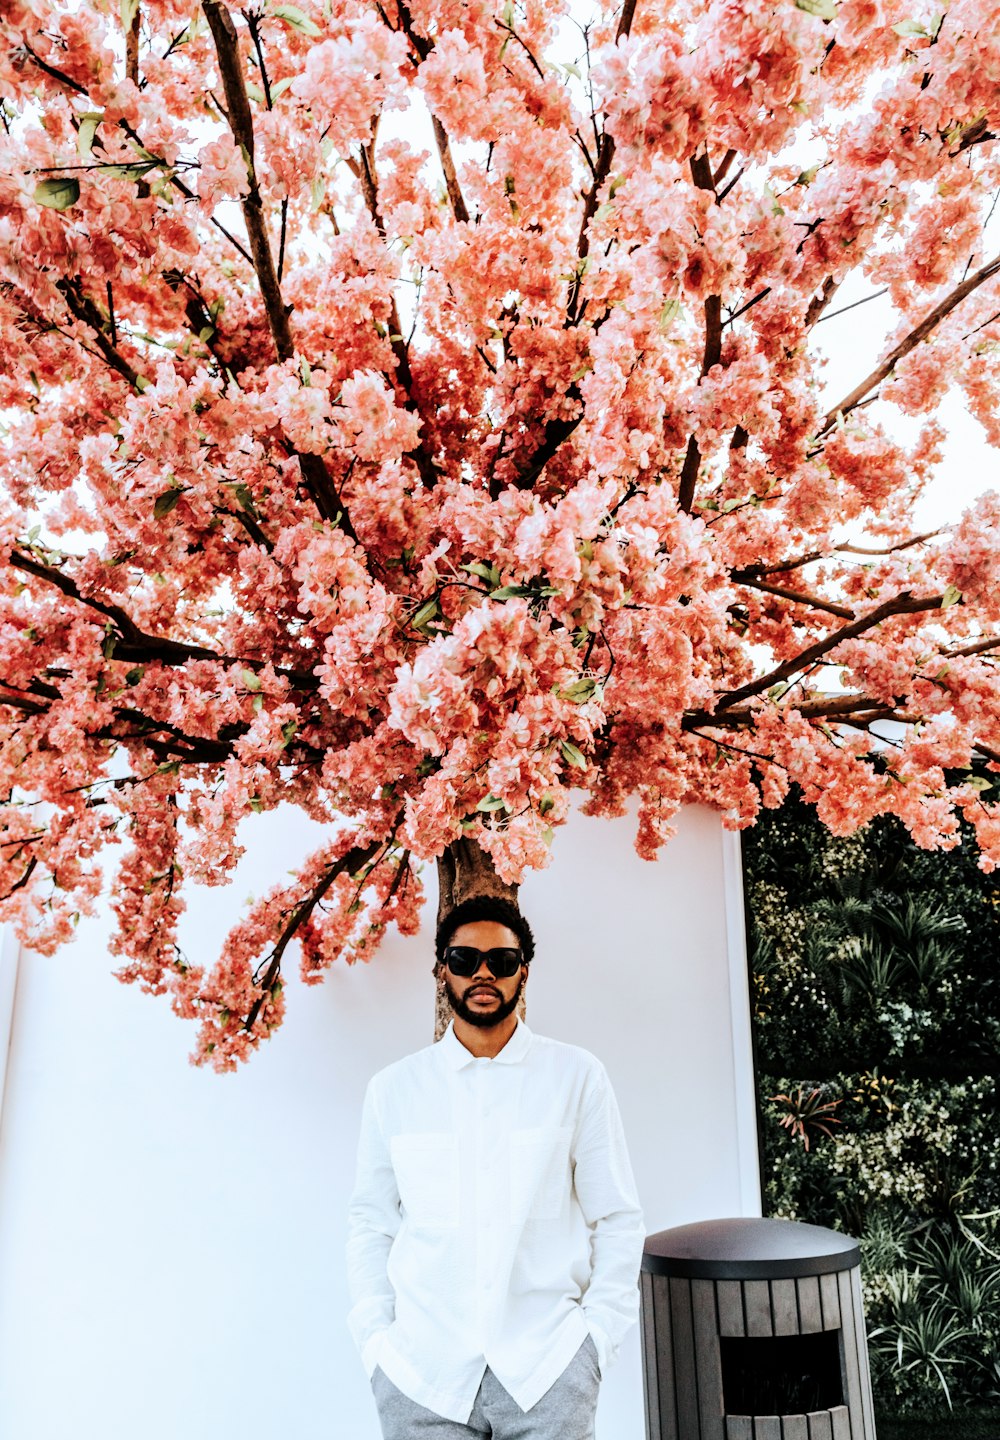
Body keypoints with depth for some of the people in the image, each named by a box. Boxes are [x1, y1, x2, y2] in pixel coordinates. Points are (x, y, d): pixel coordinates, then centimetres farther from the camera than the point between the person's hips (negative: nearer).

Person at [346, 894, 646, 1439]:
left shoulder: (577, 1076, -1)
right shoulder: (392, 1088, 4)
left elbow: (618, 1220, 3)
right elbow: (370, 1225, 8)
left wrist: (597, 1336, -3)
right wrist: (374, 1340, 1)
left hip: (548, 1372, -1)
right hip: (421, 1372, 1)